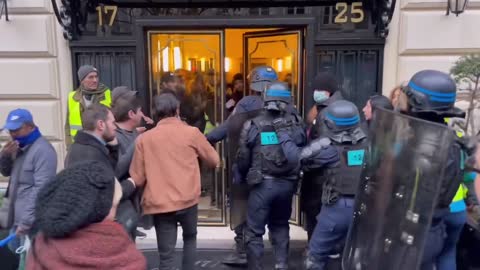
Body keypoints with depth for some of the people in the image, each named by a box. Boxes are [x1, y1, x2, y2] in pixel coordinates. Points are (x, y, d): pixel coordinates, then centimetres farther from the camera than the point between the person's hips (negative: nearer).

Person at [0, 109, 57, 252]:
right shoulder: (20, 146, 11)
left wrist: (26, 221, -23)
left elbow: (41, 189, -23)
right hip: (17, 217, 9)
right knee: (16, 251, 19)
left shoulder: (43, 150, -19)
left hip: (31, 221, -9)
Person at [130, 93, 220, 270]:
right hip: (188, 200, 0)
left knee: (166, 255, 9)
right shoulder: (191, 132, -3)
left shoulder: (144, 138, 0)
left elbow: (137, 179, 2)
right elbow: (214, 161, 9)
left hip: (160, 204, 0)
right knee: (190, 238, 27)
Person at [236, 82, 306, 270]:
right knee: (280, 225, 24)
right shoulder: (297, 124, -1)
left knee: (254, 232, 8)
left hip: (262, 184, -3)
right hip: (287, 183, 4)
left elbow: (243, 159, 0)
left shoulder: (253, 126, -6)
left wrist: (241, 178, 16)